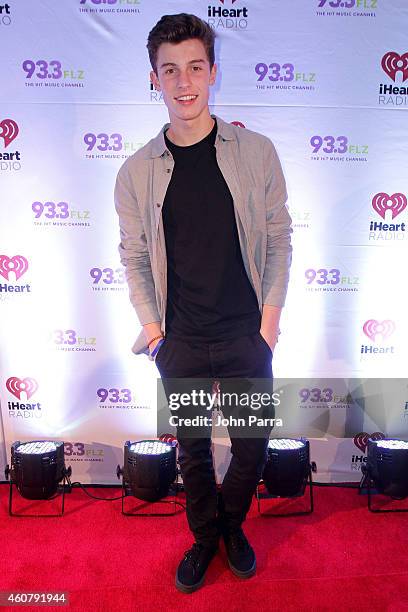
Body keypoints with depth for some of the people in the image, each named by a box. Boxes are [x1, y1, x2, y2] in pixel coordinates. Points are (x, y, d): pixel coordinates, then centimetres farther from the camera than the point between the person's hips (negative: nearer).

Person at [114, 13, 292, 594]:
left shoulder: (255, 152, -4)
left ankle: (231, 523, 45)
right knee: (193, 449, 17)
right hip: (180, 343, 1)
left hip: (246, 335, 0)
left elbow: (279, 237, 1)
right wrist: (150, 323, -3)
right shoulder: (137, 171, -2)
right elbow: (134, 256, 5)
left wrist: (271, 315, -4)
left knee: (252, 446, 14)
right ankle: (205, 536, 44)